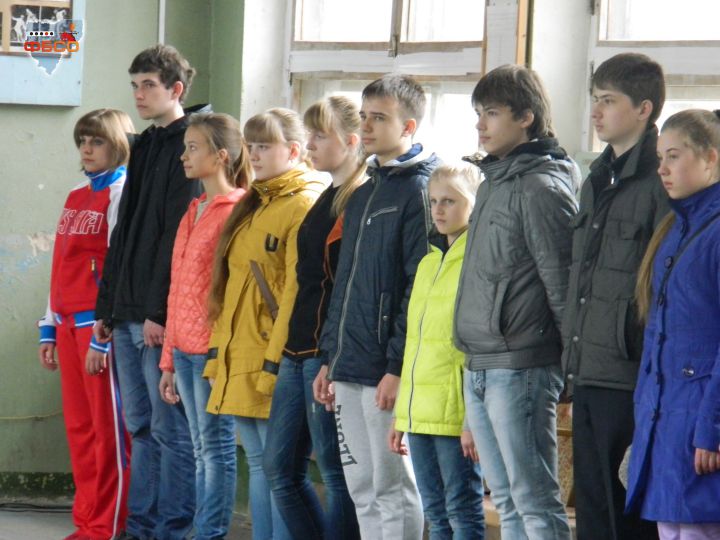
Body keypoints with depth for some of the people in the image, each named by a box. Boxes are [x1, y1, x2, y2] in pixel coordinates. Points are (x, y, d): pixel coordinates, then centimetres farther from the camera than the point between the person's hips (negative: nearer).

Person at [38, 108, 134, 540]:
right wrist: (51, 328, 17)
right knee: (79, 426, 9)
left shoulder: (121, 193, -6)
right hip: (69, 322, 8)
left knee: (109, 427, -4)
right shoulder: (77, 196, 17)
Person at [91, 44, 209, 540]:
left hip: (163, 317, -9)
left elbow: (179, 235, -16)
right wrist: (107, 307, 18)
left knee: (170, 429, -4)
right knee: (142, 427, 12)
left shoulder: (188, 147, -9)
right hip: (129, 314, 9)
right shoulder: (145, 148, 19)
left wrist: (159, 311, -20)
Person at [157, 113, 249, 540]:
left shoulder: (237, 211, -9)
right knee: (203, 450, 10)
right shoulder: (194, 213, 17)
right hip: (185, 350, 8)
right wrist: (170, 360, 19)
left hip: (214, 349, -8)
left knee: (216, 447, -4)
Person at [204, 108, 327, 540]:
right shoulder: (253, 206, 19)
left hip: (276, 362, -9)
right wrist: (219, 350, 15)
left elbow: (298, 290, -16)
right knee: (259, 463, 11)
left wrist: (276, 362, -20)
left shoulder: (304, 204, -10)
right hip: (240, 359, 9)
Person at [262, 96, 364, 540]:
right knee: (280, 467, 10)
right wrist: (291, 344, 19)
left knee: (336, 471, -3)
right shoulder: (328, 199, 17)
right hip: (298, 352, 10)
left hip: (331, 354, -10)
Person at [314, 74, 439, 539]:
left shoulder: (419, 190, -9)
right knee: (362, 488, 11)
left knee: (393, 487, -4)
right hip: (349, 369, 9)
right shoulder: (363, 194, 18)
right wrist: (330, 357, 18)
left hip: (387, 371, -9)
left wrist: (398, 366, -19)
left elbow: (420, 288, -15)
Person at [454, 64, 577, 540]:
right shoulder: (494, 183, 17)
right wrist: (474, 361, 19)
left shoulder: (541, 187, -11)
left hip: (520, 370, -10)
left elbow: (562, 283, -14)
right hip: (479, 369, 10)